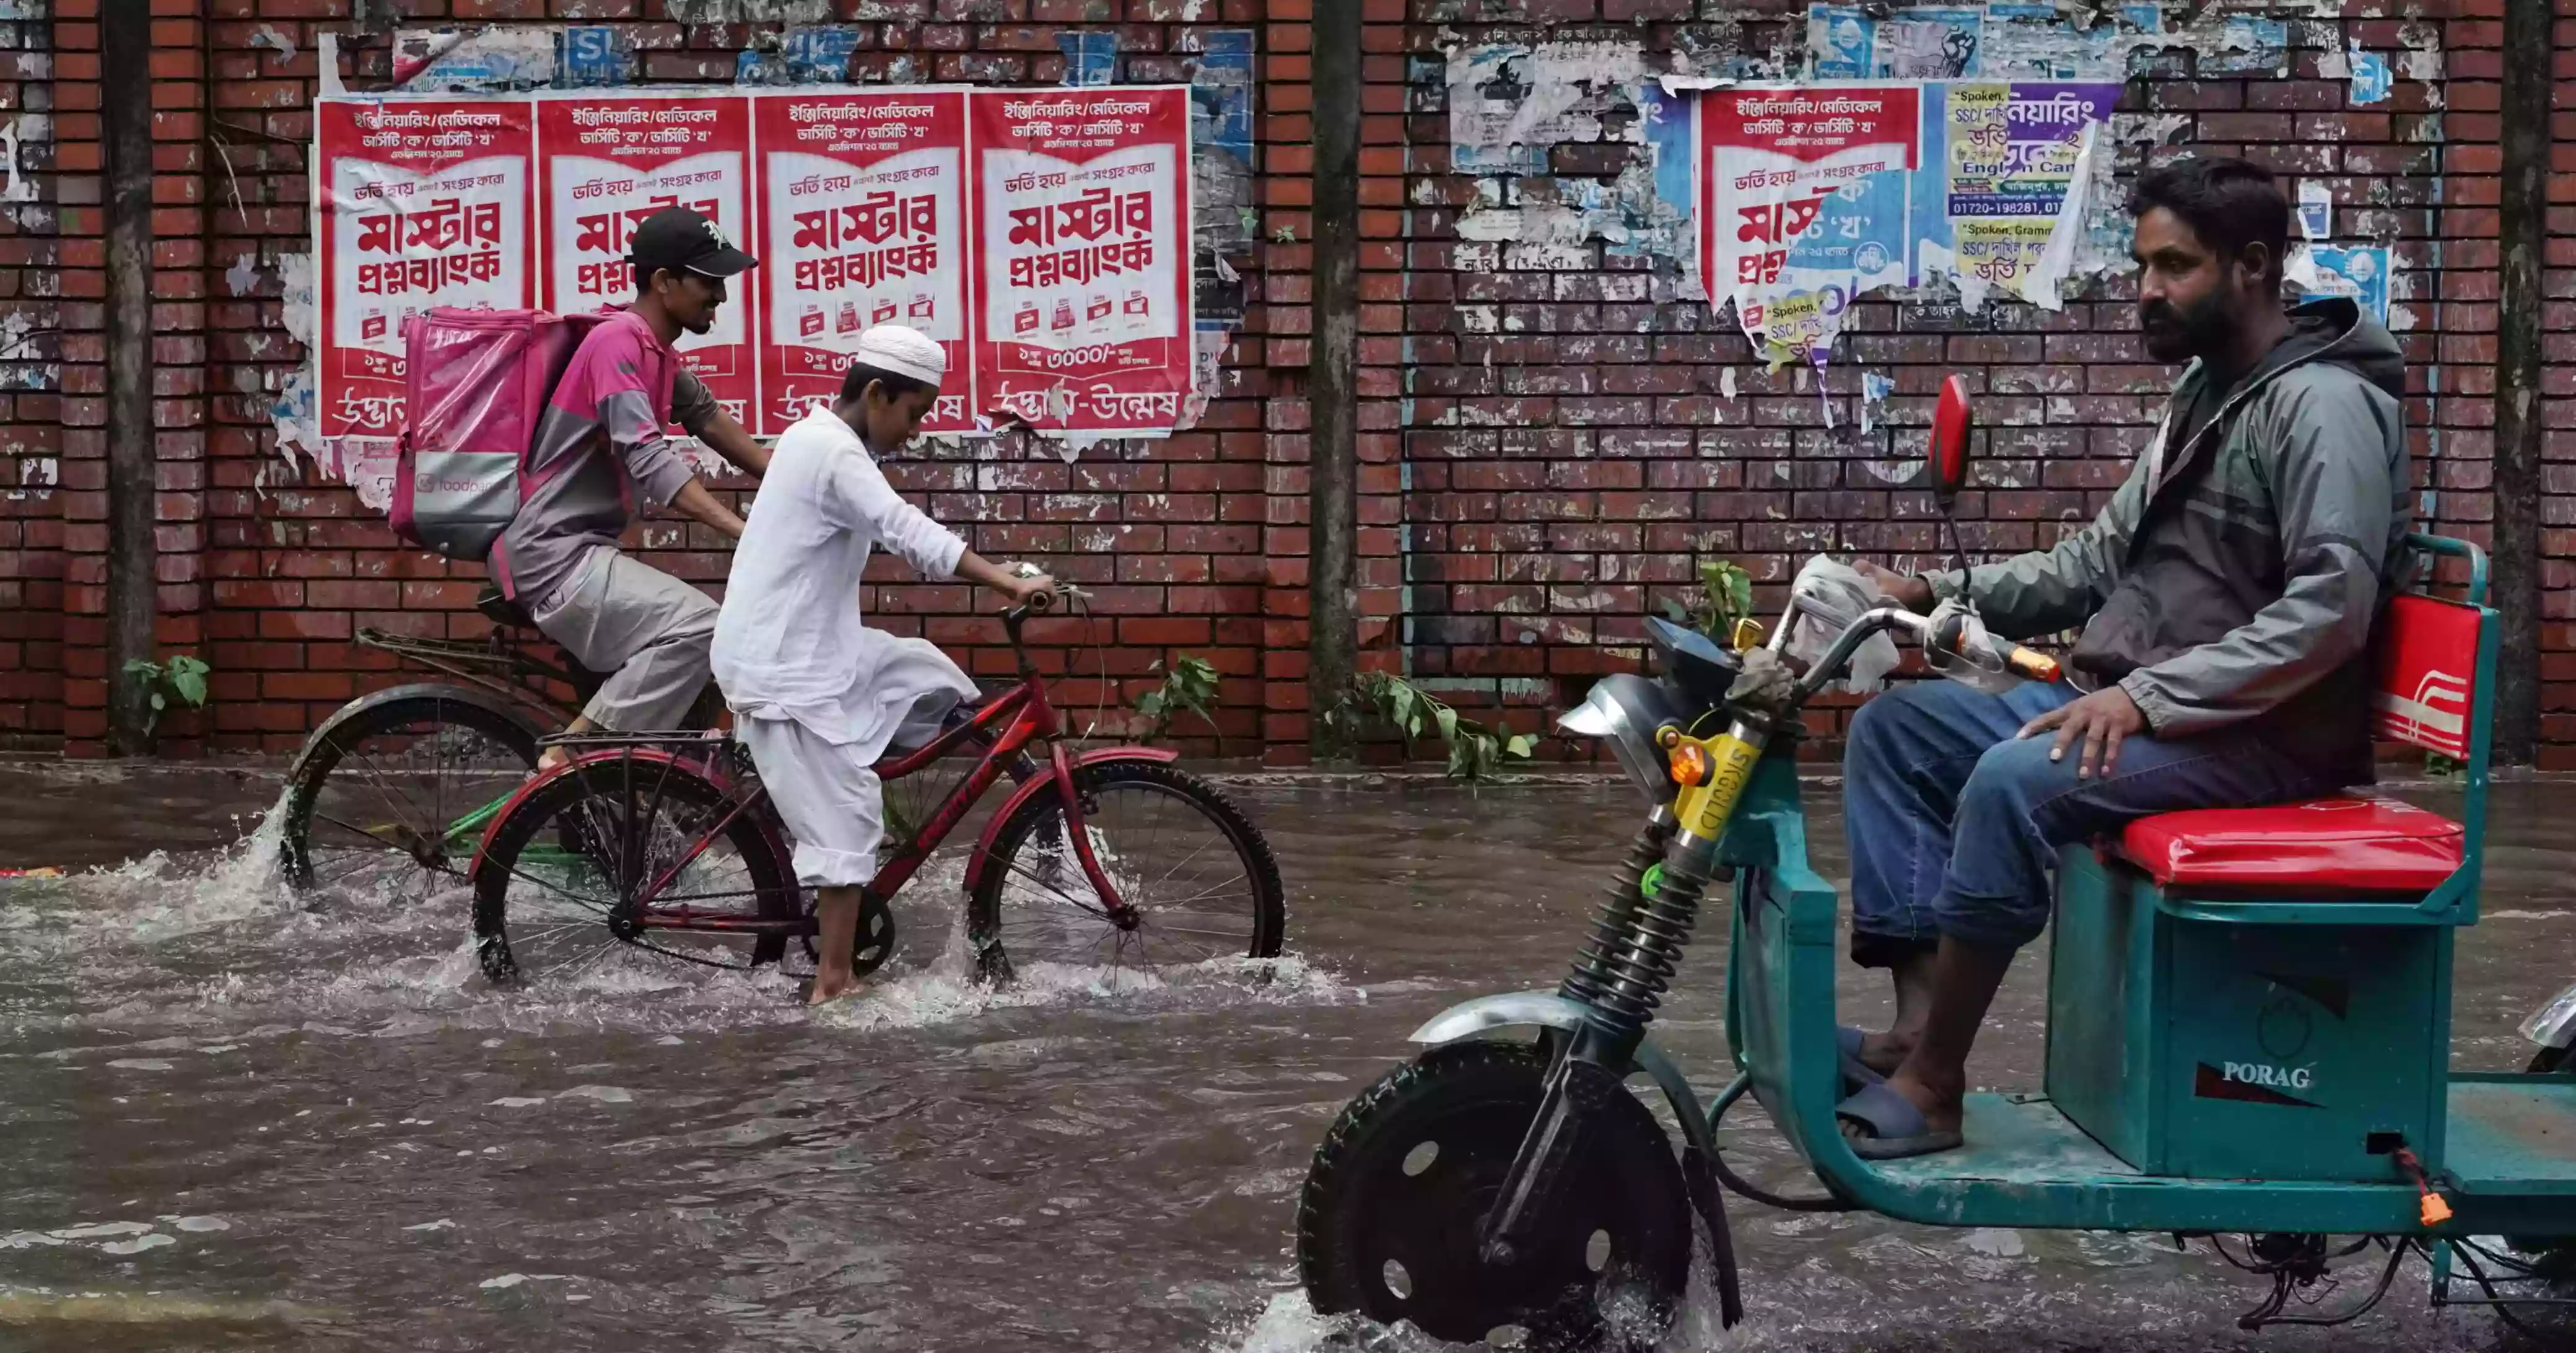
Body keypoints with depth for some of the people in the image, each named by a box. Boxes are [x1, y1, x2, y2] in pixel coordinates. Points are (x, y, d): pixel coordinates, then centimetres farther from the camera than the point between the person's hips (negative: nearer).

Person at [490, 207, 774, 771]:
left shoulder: (657, 350, 12)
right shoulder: (617, 341, -17)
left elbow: (710, 421, 25)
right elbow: (648, 458, -28)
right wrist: (747, 532, -36)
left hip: (580, 548, 10)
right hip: (552, 552, -10)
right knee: (696, 626, -25)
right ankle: (568, 758, -19)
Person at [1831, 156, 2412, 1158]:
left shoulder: (2322, 405, -13)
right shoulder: (2204, 392, 18)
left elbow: (2331, 610, -24)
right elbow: (2103, 559, 19)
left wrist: (2150, 697, -28)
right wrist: (1940, 593, 6)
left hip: (2261, 733, -10)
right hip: (2138, 704, 10)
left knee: (2014, 782, -32)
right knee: (1894, 726, 0)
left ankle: (1931, 1082, -22)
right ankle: (1916, 1025, -12)